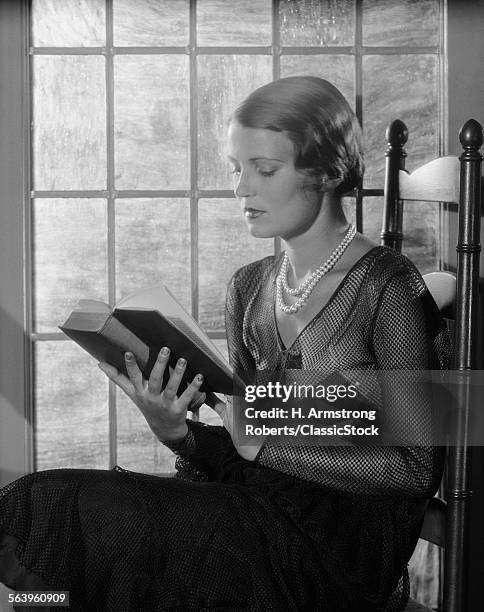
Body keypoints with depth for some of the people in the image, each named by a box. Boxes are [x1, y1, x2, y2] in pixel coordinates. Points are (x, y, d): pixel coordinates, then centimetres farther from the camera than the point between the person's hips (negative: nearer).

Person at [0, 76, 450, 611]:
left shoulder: (387, 289, -9)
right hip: (259, 512, 6)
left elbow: (415, 471, -11)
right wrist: (176, 432, -8)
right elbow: (241, 452, 13)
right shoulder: (248, 287, 11)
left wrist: (269, 444, -17)